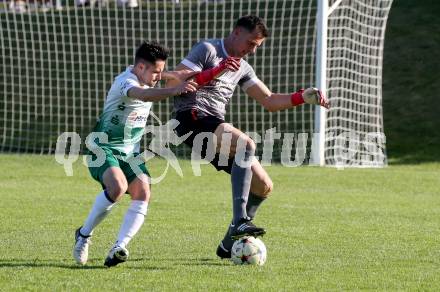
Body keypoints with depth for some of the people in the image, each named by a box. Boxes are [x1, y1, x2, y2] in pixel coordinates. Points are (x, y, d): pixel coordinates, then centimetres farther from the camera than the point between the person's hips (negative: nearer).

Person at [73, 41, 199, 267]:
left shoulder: (144, 76, 3)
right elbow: (144, 95, -46)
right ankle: (84, 234, -11)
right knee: (118, 186, -32)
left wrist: (177, 76, 13)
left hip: (130, 152, 8)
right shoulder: (126, 82, -23)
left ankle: (118, 249, -23)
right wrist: (174, 90, -60)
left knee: (143, 193, -17)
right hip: (104, 149, -8)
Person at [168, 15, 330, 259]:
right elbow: (173, 83, -10)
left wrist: (303, 97, 9)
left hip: (216, 126, 9)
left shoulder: (242, 68, 23)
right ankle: (240, 221, -41)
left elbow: (270, 101, 24)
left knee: (264, 186, 4)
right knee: (246, 145, -35)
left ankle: (229, 244, 15)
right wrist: (213, 72, -19)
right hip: (193, 117, -9)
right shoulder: (207, 50, -1)